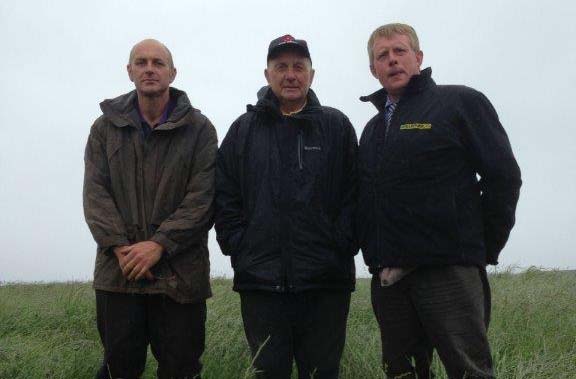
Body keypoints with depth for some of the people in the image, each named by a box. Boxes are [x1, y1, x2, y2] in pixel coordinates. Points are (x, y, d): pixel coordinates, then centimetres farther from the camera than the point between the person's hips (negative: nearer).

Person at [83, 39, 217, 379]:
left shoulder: (199, 129, 2)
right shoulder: (106, 127, 10)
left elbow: (202, 197, -6)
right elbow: (96, 193, 2)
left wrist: (160, 243, -15)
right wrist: (119, 246, -11)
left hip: (179, 271, -2)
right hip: (119, 270, 2)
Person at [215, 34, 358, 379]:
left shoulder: (337, 126, 7)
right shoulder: (244, 130, 10)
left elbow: (354, 195, 4)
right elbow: (224, 198, 8)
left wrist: (341, 245, -5)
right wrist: (239, 247, -1)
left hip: (326, 283, 0)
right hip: (261, 282, 1)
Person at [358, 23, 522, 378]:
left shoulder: (461, 102, 1)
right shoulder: (373, 128, 20)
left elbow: (503, 177, -3)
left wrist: (483, 250, -2)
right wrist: (374, 255, 11)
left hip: (449, 272, -6)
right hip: (388, 278, 6)